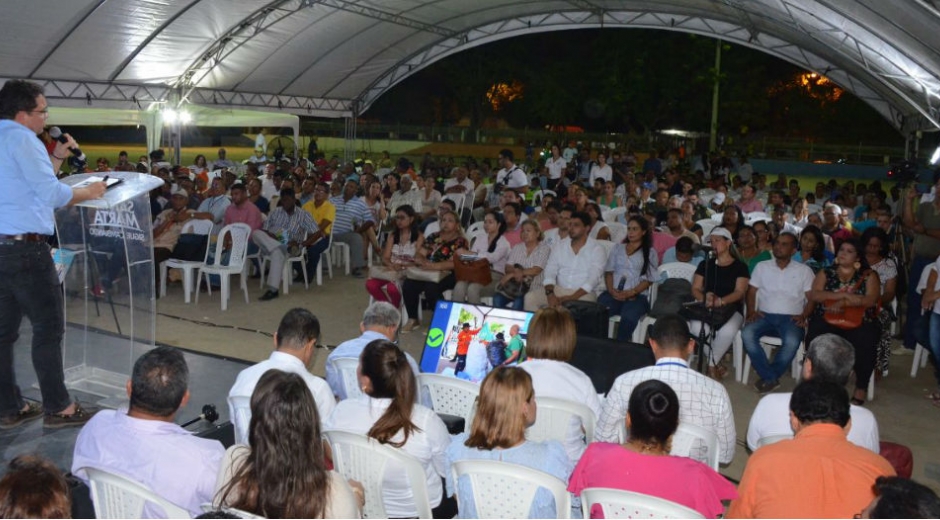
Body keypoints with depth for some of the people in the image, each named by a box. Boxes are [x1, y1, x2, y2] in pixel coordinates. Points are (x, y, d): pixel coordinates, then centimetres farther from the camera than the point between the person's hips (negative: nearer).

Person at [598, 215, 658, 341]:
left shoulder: (650, 252, 14)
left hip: (637, 296, -2)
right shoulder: (617, 248, 24)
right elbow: (609, 271, 15)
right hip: (614, 293, 2)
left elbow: (648, 279, 4)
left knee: (629, 317, -37)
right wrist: (611, 290, -4)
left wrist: (631, 293, -12)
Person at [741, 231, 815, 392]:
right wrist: (751, 311, -5)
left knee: (792, 341, -36)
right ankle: (771, 378, -22)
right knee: (747, 334, -31)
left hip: (790, 318, -1)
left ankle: (767, 377, -14)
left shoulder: (804, 270, 12)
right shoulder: (762, 267, 16)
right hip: (765, 316, 2)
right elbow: (751, 292, 14)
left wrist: (803, 315, -11)